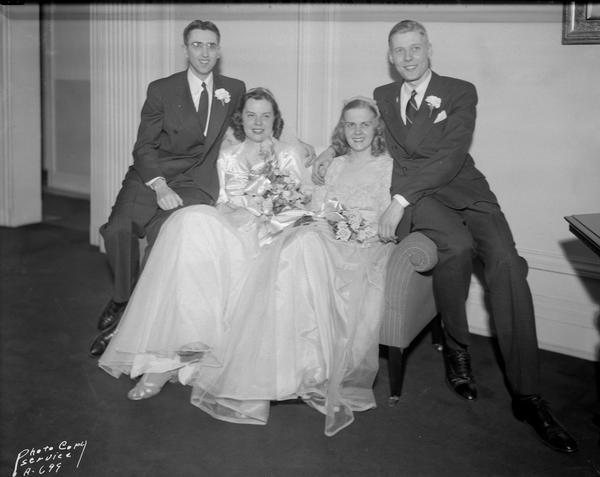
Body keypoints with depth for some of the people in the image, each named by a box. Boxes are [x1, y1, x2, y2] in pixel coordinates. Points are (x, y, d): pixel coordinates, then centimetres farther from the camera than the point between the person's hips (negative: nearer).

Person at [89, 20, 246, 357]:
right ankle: (123, 298, 0)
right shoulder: (161, 90, 6)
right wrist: (159, 186, -17)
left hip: (197, 182, 0)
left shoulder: (235, 90, 12)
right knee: (118, 229, -28)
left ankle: (127, 320, -17)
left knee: (164, 232, -30)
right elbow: (144, 146, 0)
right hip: (153, 176, 0)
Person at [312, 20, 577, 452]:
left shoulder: (460, 92, 4)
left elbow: (451, 157, -10)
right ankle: (456, 348, -11)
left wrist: (399, 200, -19)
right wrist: (332, 150, 14)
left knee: (506, 262, -26)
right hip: (414, 195, 1)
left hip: (463, 187, 0)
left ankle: (527, 396, -24)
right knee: (458, 245, -34)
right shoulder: (382, 96, 17)